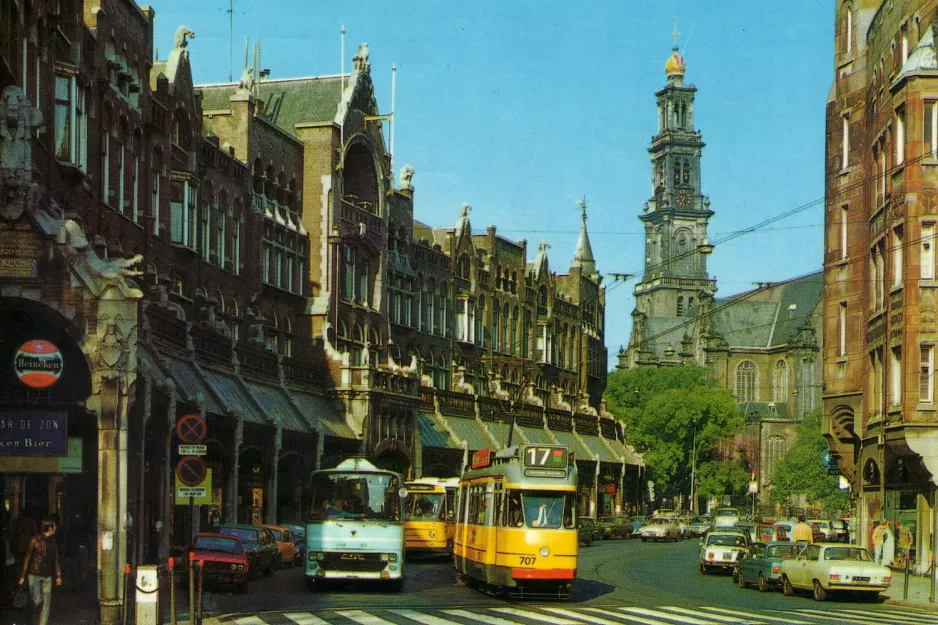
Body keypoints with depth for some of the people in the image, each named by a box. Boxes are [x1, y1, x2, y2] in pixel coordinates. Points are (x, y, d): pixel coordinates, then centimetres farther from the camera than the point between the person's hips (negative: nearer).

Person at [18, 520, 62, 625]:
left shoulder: (52, 541, 6)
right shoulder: (35, 540, -9)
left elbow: (56, 560, 12)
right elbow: (27, 558, -5)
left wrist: (58, 576, 8)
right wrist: (22, 576, -5)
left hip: (47, 576, 5)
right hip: (35, 574, -5)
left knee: (46, 602, 1)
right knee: (37, 600, -10)